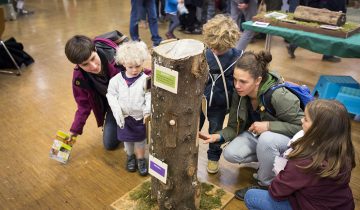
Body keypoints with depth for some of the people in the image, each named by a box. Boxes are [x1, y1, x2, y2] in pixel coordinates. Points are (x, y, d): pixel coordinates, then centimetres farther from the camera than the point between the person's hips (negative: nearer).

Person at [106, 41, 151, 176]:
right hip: (124, 116, 2)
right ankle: (130, 156, 44)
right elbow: (111, 94, -3)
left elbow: (149, 96, -13)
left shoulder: (145, 79, -15)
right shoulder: (117, 79, -10)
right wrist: (117, 110, -14)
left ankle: (140, 159, 36)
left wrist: (148, 111, -26)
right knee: (127, 139, 20)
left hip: (139, 117, -2)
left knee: (140, 139, 14)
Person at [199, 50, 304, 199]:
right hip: (257, 133, 5)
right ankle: (268, 160, 10)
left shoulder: (278, 96, -32)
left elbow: (302, 127, -23)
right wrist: (217, 136, -29)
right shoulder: (239, 94, -15)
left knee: (266, 139, -37)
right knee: (230, 154, -17)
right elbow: (234, 127, -9)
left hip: (290, 138, -5)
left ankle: (265, 185, -10)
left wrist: (268, 125, -34)